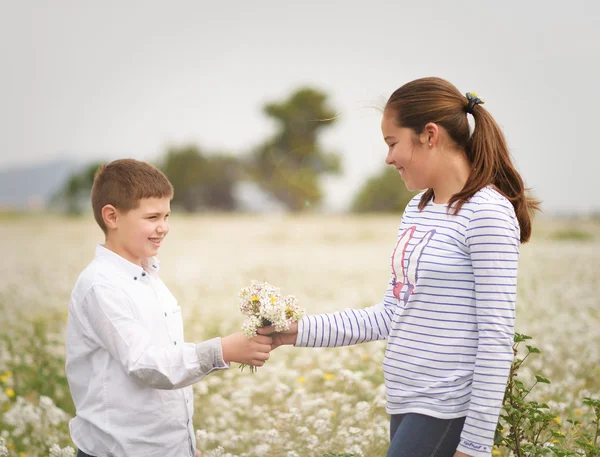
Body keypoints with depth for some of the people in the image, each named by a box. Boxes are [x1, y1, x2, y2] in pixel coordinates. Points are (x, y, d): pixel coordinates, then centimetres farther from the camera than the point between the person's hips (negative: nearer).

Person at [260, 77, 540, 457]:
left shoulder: (487, 213, -13)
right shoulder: (417, 211, 13)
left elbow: (496, 340, -15)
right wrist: (300, 332, 8)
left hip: (446, 413, -7)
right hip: (405, 406, 7)